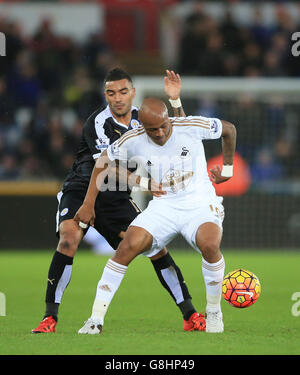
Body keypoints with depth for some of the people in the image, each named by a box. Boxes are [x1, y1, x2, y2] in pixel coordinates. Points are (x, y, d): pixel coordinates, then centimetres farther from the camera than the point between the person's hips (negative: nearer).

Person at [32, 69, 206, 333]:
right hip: (82, 190, -4)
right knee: (69, 239, -29)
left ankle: (190, 314, 0)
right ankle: (50, 318, -23)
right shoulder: (98, 123, -17)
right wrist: (143, 182, -37)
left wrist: (175, 100, -8)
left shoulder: (142, 119, 2)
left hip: (116, 198, 4)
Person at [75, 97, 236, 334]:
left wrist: (227, 169, 14)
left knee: (209, 244, -34)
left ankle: (214, 311, -8)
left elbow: (229, 129, 6)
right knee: (128, 246, -23)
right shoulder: (133, 141, -8)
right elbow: (104, 161, 9)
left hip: (200, 203, -2)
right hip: (163, 206, 2)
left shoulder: (192, 127, -14)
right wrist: (89, 203, 8)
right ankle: (96, 318, -16)